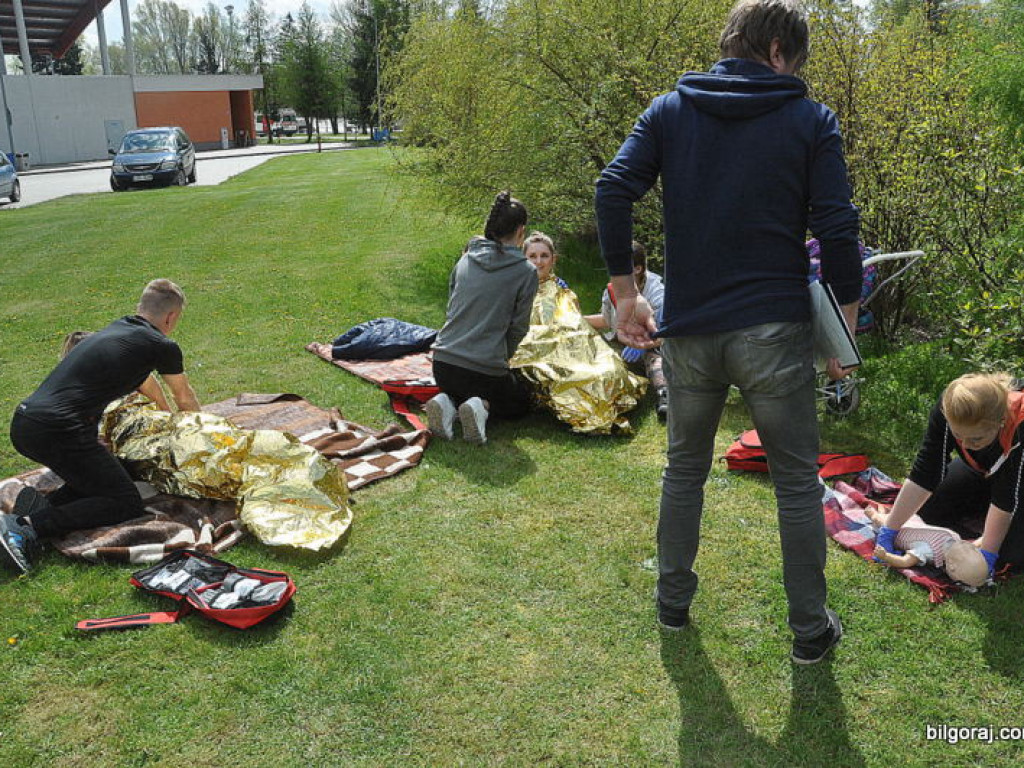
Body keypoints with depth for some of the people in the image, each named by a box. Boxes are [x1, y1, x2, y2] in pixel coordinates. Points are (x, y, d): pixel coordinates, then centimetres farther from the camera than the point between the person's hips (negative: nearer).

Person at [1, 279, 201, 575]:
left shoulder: (116, 329, 22)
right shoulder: (162, 347, -1)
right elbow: (185, 399, 18)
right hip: (58, 432, -9)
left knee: (95, 476, 25)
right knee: (127, 504, -1)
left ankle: (37, 505, 0)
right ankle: (29, 526, -16)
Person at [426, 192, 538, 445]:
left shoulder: (465, 260, 8)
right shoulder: (526, 272, -6)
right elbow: (519, 327, -3)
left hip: (443, 363, 5)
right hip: (485, 370, -4)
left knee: (458, 391, 37)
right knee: (521, 403, 25)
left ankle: (447, 403, 1)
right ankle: (482, 407, -7)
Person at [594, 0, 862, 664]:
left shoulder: (669, 111, 6)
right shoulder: (812, 121, 0)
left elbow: (613, 191, -6)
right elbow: (838, 230, -6)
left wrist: (626, 292, 0)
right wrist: (845, 331, 4)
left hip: (689, 332, 3)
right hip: (775, 333, -2)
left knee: (685, 470, 20)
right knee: (798, 483, 11)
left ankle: (673, 603, 32)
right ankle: (811, 631, 23)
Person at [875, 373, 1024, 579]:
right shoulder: (949, 408, -31)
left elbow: (1006, 499, -32)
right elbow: (924, 474, -27)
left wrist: (987, 553, -30)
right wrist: (889, 530, -28)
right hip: (981, 469, 4)